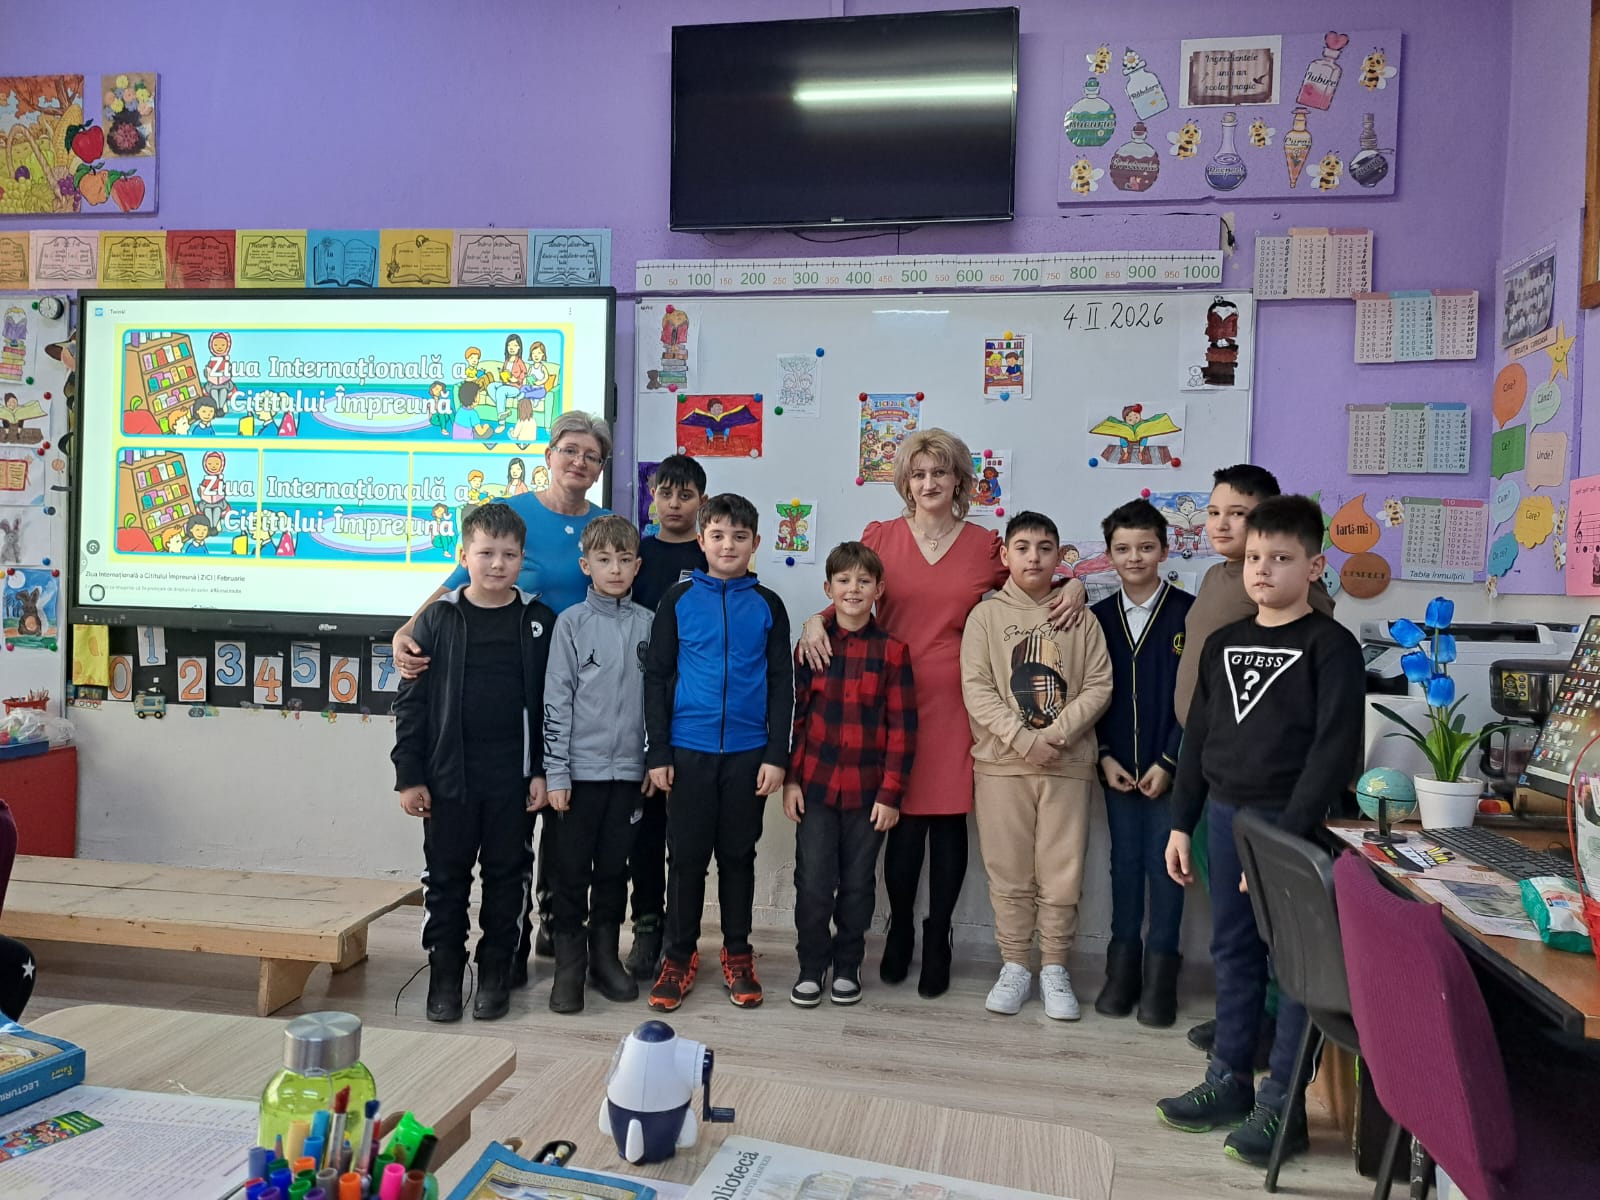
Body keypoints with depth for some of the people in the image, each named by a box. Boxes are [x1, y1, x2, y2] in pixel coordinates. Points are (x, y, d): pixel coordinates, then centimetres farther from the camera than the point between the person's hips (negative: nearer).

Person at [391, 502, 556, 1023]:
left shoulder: (539, 621, 1)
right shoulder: (438, 618, -1)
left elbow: (550, 703, 3)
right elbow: (411, 701, 0)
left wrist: (543, 772, -2)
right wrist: (409, 775, -4)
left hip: (514, 775, 1)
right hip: (448, 775, 0)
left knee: (506, 876, 10)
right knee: (446, 877, 9)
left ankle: (496, 970, 24)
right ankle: (444, 973, 23)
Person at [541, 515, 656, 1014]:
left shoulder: (647, 624, 4)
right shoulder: (571, 623, -3)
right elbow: (556, 700, -5)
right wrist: (555, 772, -8)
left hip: (628, 768, 2)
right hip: (580, 767, -2)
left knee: (614, 868, 11)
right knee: (572, 870, 4)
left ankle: (605, 956, 24)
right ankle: (569, 965, 15)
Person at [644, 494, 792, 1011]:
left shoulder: (767, 606, 3)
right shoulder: (679, 600, 0)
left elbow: (781, 684, 3)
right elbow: (656, 677, 1)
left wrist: (776, 755, -3)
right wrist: (658, 753, -4)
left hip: (748, 751, 1)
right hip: (688, 749, -1)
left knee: (738, 855, 11)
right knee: (686, 856, 6)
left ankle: (738, 954, 25)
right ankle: (679, 954, 21)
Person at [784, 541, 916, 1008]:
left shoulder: (892, 650, -3)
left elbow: (902, 726, -4)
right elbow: (795, 715, 3)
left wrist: (891, 793, -7)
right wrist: (790, 779, -2)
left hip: (868, 790, 0)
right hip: (816, 785, 1)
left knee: (858, 883, 11)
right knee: (813, 883, 3)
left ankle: (847, 967, 27)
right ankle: (811, 967, 20)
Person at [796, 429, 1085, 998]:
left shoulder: (986, 545, 7)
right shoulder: (879, 537, 6)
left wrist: (1072, 586, -1)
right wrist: (817, 620, -8)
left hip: (957, 705, 1)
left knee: (949, 820, 5)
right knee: (904, 821, 3)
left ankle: (938, 935, 23)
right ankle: (899, 929, 25)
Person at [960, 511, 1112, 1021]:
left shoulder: (1080, 618, 6)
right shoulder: (986, 616, 3)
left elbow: (1099, 686, 1)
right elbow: (976, 688, -4)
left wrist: (1056, 734, -11)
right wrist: (1023, 739, -14)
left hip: (1067, 764, 1)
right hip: (1002, 763, 0)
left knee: (1063, 873, 3)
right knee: (1009, 873, 5)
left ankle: (1054, 969, 18)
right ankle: (1014, 966, 19)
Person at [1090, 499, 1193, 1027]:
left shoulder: (1189, 613, -7)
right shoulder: (1098, 617, 6)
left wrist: (1169, 762, -11)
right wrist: (1105, 757, -2)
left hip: (1170, 769, -3)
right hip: (1117, 767, 3)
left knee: (1164, 863, 3)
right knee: (1124, 862, 11)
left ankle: (1161, 972, 15)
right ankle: (1123, 964, 21)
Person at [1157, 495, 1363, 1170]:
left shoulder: (1331, 647, -7)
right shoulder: (1223, 644, 10)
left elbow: (1334, 750, -14)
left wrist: (1288, 835, -19)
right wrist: (1181, 823, 12)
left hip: (1292, 822, -6)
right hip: (1224, 814, 6)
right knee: (1233, 950, 14)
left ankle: (1282, 1103, 15)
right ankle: (1229, 1081, 27)